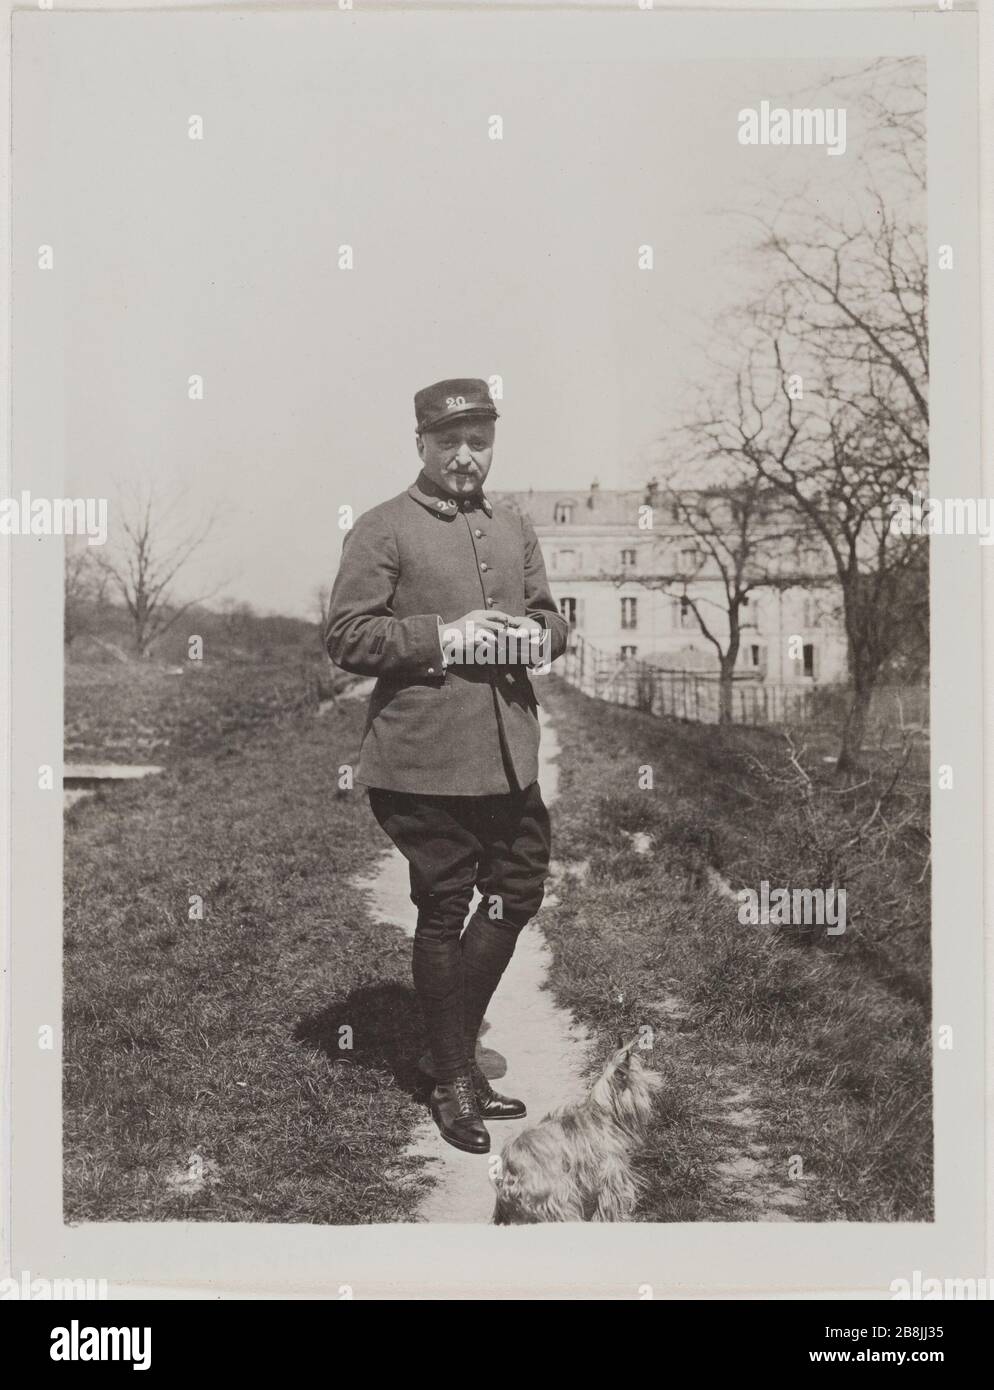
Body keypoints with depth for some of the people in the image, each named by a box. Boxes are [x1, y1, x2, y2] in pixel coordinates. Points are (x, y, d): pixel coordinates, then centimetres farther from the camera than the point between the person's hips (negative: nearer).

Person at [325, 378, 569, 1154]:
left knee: (519, 891, 12)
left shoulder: (515, 528, 15)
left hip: (510, 755, 6)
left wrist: (539, 635, -3)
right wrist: (443, 636, -18)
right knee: (442, 913, 5)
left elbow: (551, 617, 20)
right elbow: (346, 637, -9)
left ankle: (454, 1030, 34)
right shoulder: (382, 531, -4)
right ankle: (455, 1080, 20)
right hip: (426, 761, -6)